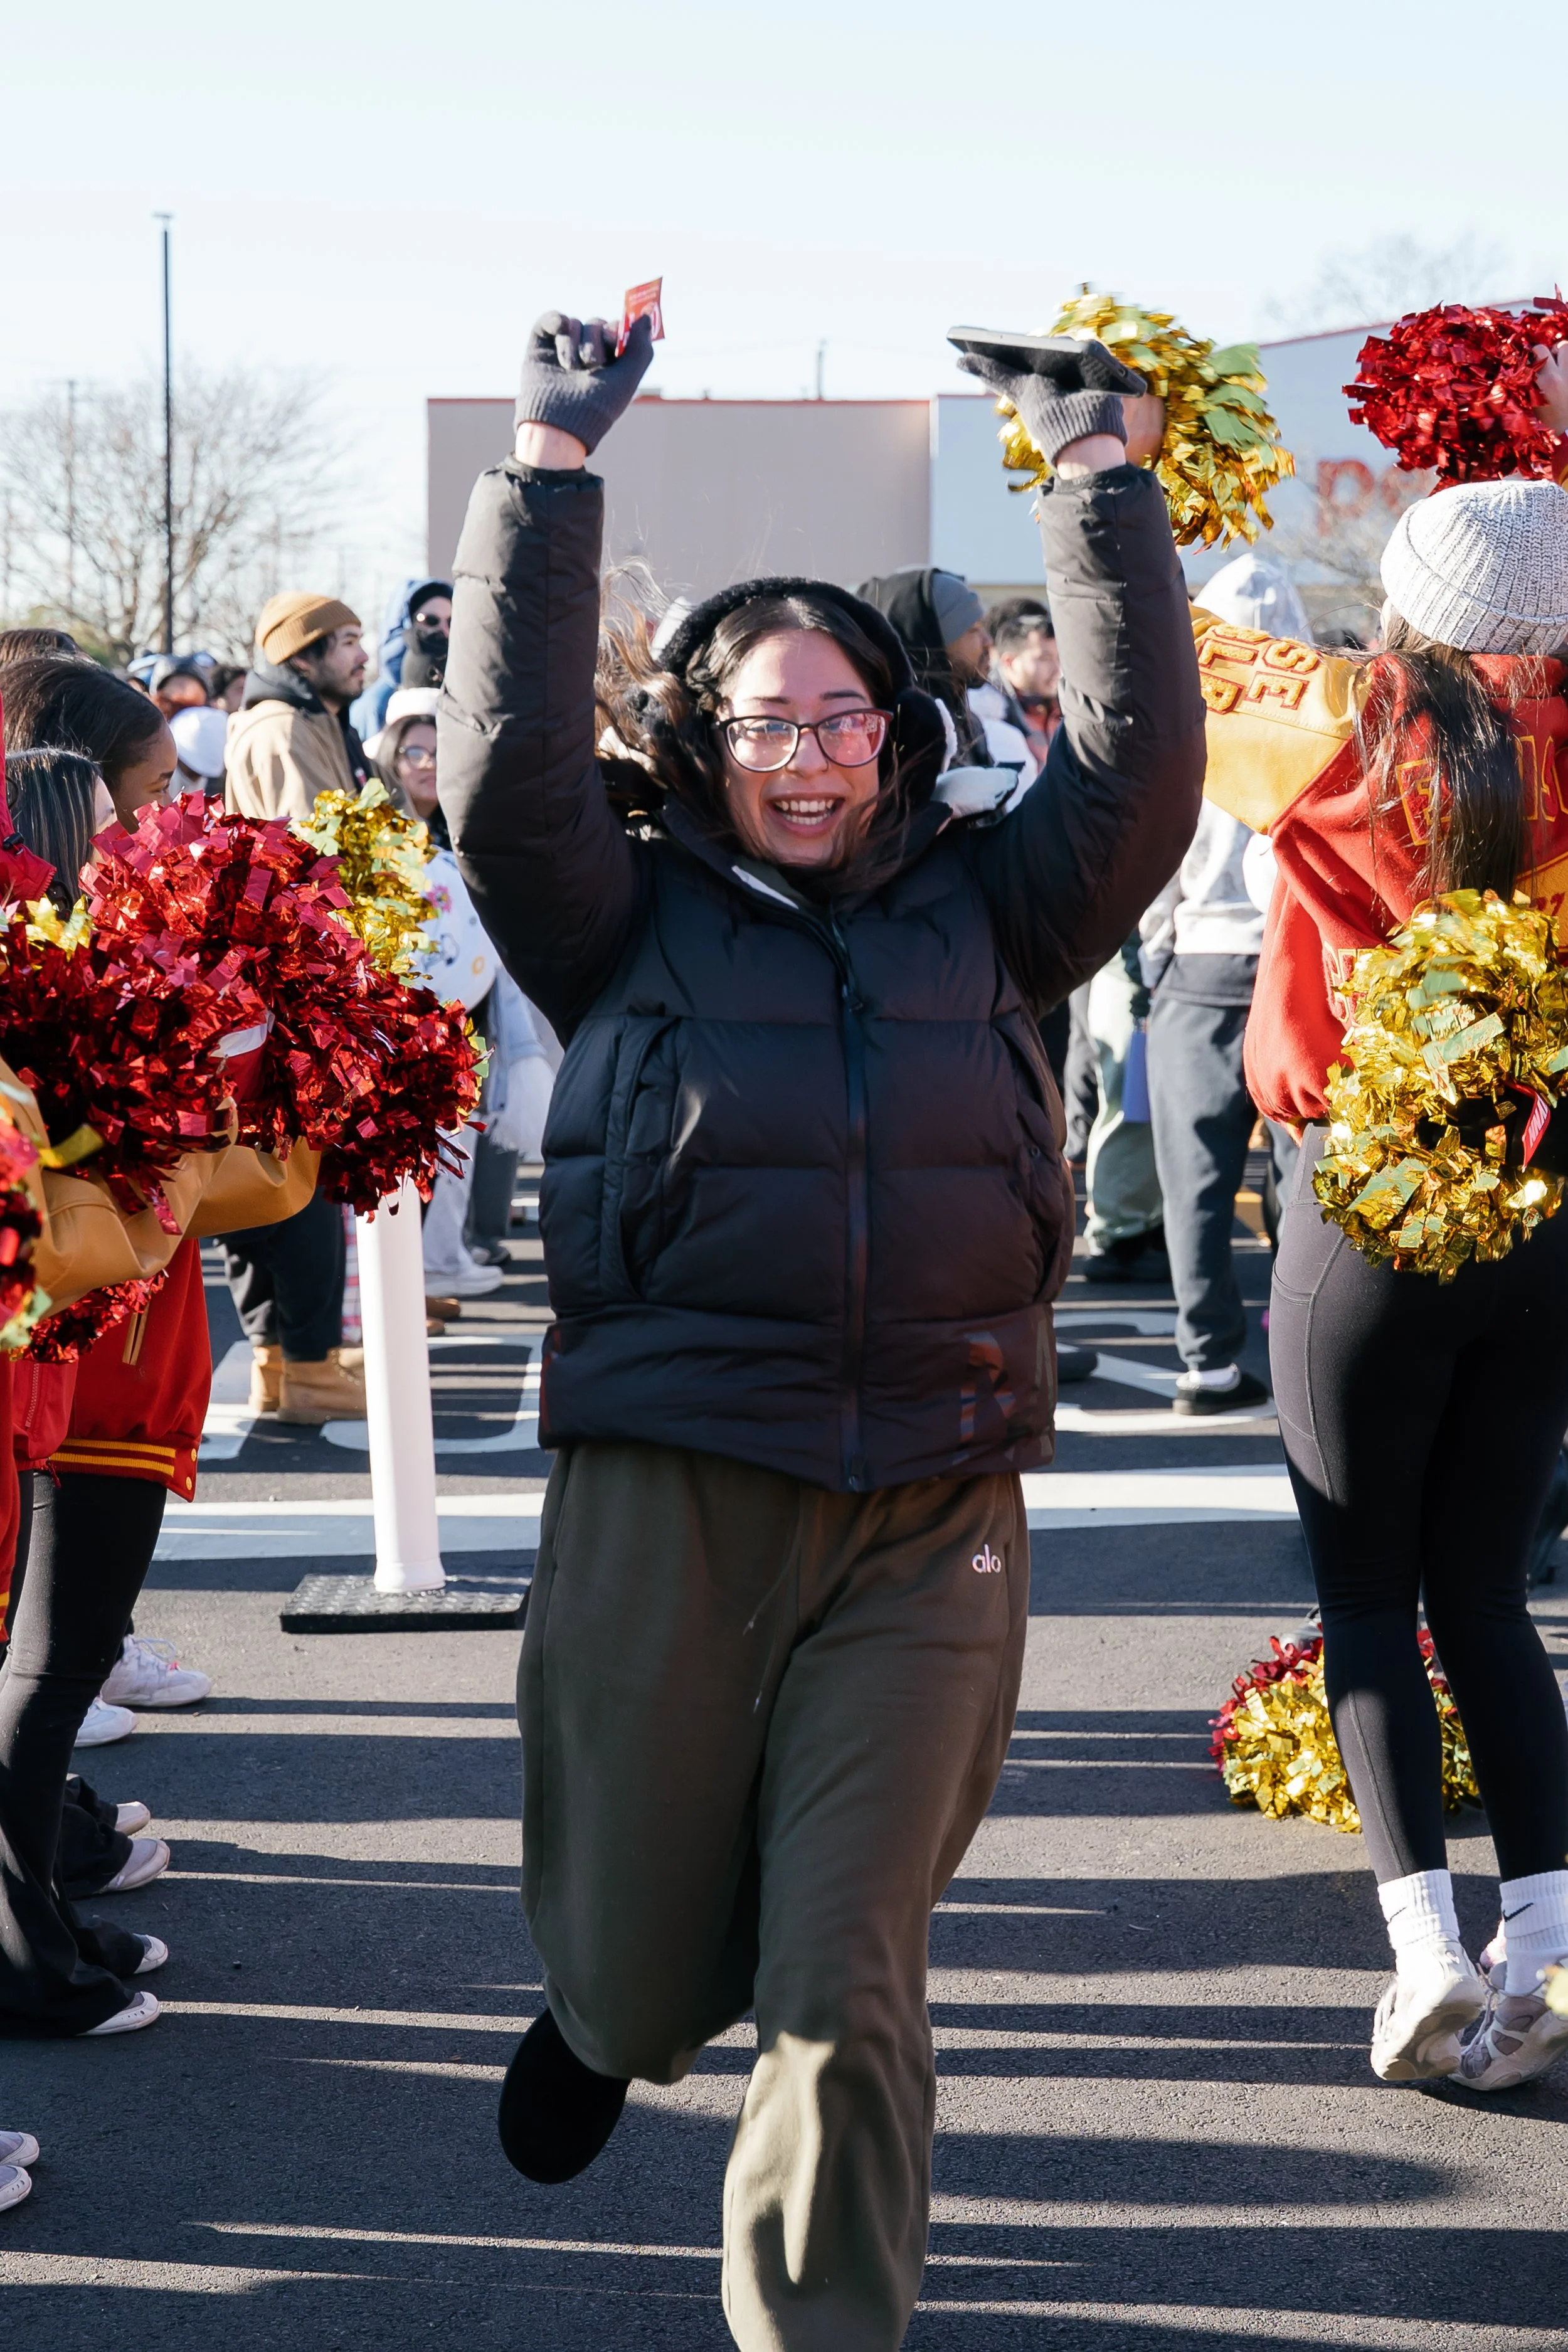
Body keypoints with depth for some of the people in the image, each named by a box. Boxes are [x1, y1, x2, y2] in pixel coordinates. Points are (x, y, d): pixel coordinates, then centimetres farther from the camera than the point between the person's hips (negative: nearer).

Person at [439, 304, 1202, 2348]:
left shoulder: (983, 915, 14)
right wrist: (552, 470, -4)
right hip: (664, 1494, -1)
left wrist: (1101, 471, 6)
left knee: (844, 1990, -3)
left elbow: (1141, 762, 6)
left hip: (927, 1515, 1)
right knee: (638, 1975, 8)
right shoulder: (631, 924, 9)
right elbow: (507, 772, -5)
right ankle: (603, 2018, 45)